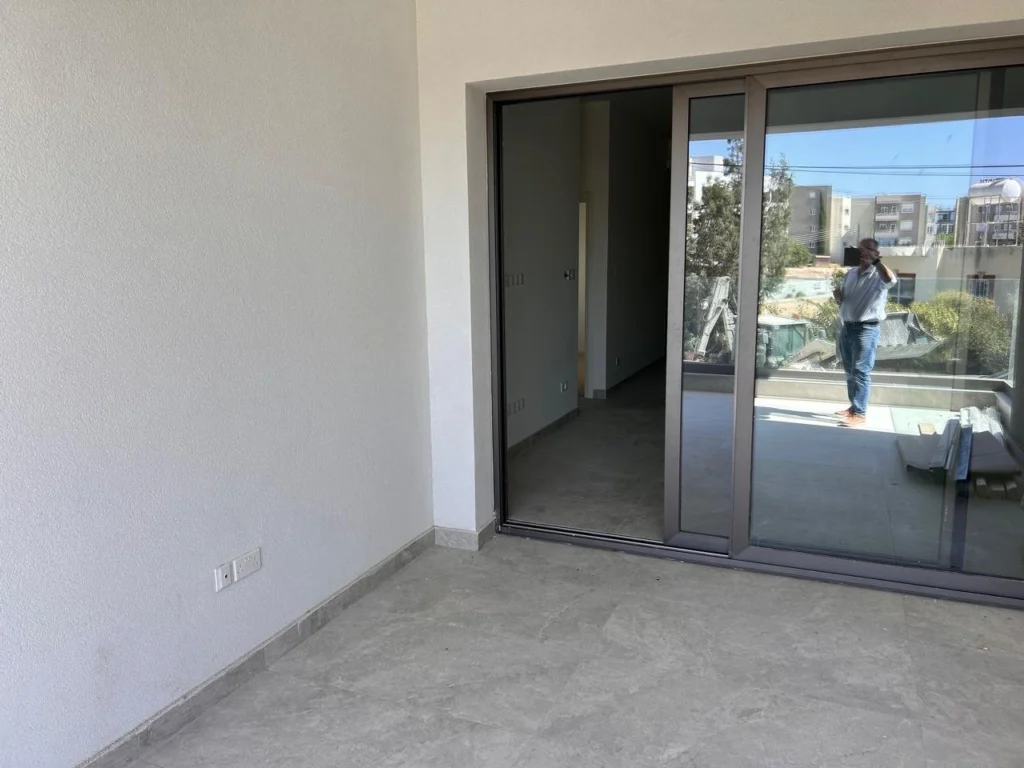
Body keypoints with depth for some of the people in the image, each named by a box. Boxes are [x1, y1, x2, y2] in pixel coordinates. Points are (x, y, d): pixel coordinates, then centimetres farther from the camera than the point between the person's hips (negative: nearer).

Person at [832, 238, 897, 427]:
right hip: (846, 327, 7)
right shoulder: (850, 274, 14)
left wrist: (875, 261, -31)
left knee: (861, 372, -8)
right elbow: (841, 298, 25)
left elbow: (891, 280, -33)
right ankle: (854, 407, 24)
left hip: (866, 330, -7)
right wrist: (837, 295, 3)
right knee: (850, 371, 13)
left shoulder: (878, 275, -9)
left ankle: (860, 413, -5)